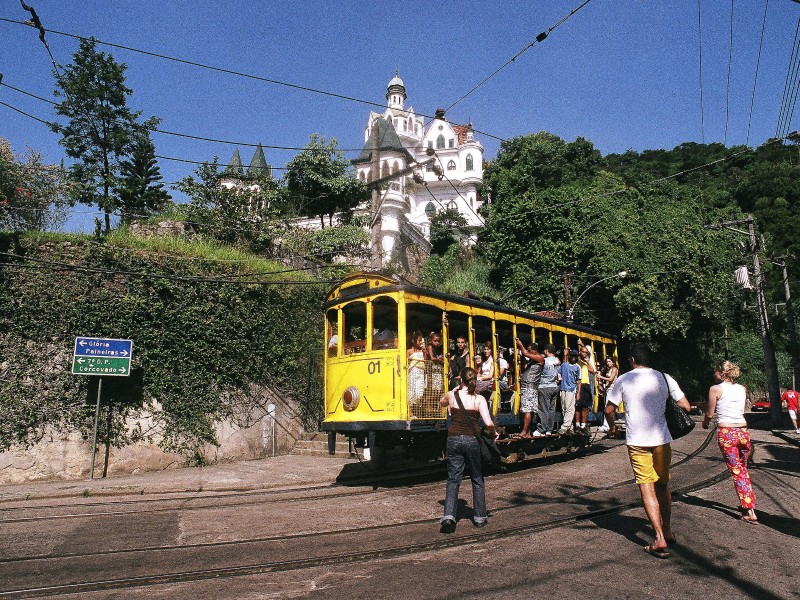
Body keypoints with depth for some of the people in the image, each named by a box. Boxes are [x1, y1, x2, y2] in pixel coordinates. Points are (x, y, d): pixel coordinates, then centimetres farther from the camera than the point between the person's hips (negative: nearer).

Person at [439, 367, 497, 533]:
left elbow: (442, 402, 23)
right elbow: (488, 423, -15)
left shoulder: (451, 395, -2)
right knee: (477, 479, 16)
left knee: (453, 480, 6)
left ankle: (449, 515, -9)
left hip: (454, 439, 1)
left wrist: (457, 389, 25)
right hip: (472, 440, -1)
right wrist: (494, 432, 5)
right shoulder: (479, 399, -7)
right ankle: (480, 516, 23)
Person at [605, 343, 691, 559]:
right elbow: (685, 407, 1)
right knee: (663, 486, 19)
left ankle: (660, 539, -8)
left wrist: (613, 427, 21)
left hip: (637, 441, -3)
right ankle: (668, 531, 31)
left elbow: (609, 410, 2)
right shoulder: (664, 377, 3)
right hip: (661, 438, 3)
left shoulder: (623, 380, -2)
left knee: (646, 487, 0)